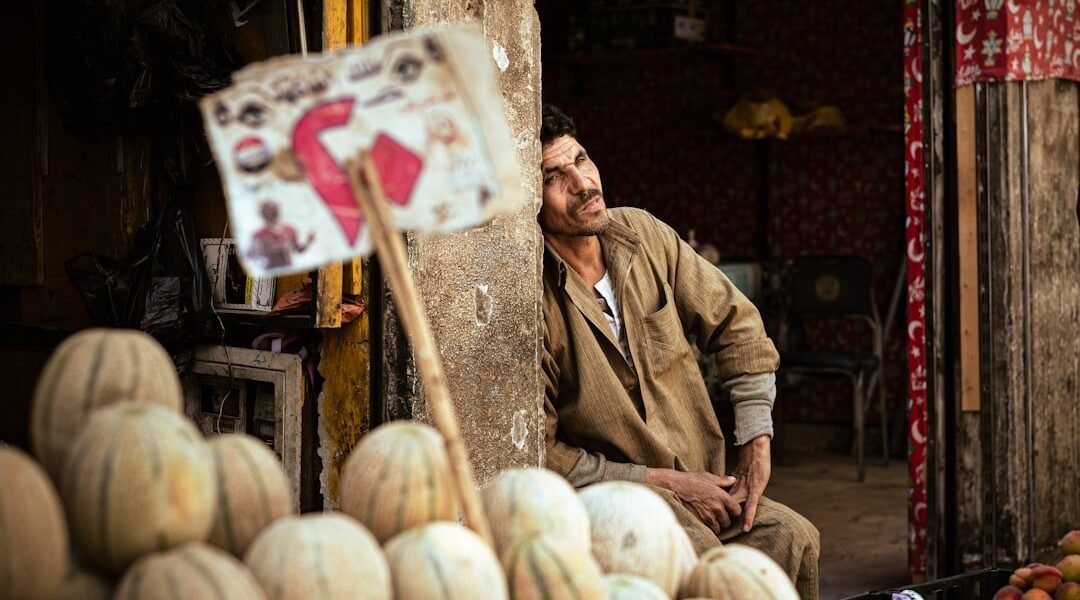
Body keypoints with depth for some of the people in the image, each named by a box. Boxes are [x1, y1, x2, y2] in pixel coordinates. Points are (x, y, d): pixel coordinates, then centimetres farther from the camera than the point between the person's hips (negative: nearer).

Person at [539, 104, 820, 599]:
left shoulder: (641, 234, 3)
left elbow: (736, 325, 12)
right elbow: (538, 454, -13)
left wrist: (756, 445, 3)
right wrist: (661, 481, -12)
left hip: (701, 484, 6)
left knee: (792, 537, -20)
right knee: (695, 551, -34)